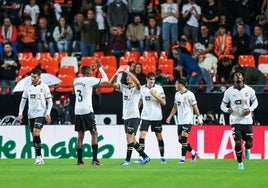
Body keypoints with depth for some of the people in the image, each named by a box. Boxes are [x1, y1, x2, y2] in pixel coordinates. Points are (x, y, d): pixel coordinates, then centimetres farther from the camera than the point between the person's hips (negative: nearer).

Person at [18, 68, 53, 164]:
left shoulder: (44, 87, -3)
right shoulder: (28, 88, 8)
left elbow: (49, 101, -1)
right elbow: (23, 101, 14)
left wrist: (48, 114, -11)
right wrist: (20, 114, 4)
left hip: (40, 114, -5)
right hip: (31, 115, 5)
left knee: (36, 133, -20)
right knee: (34, 136, 5)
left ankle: (39, 156, -16)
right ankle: (39, 158, 12)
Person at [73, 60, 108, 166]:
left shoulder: (76, 80, 12)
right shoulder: (89, 80, -6)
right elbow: (105, 79, 1)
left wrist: (91, 69, 38)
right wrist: (100, 68, 11)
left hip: (77, 110, 6)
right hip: (87, 110, -6)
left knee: (80, 135, 9)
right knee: (94, 133, 0)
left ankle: (79, 160, 6)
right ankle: (95, 159, -10)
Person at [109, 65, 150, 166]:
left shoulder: (136, 89, -4)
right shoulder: (123, 87, 12)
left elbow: (137, 82, -27)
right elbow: (111, 83, 4)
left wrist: (128, 71, -28)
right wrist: (117, 72, -10)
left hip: (134, 116, -7)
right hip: (126, 117, 7)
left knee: (129, 137, -13)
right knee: (132, 139, 9)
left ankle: (127, 160, -10)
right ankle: (145, 157, 18)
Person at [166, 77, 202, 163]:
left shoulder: (189, 94, -10)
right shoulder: (177, 94, 11)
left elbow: (195, 107, -7)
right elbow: (175, 107, 20)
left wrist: (199, 118, -8)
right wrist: (170, 116, 14)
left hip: (187, 120, -7)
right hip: (180, 121, 7)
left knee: (184, 138, -14)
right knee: (180, 139, 6)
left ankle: (183, 157, -10)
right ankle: (193, 153, 22)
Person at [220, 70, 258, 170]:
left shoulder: (249, 90, -3)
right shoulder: (228, 92, -4)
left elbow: (255, 102, 11)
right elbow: (223, 105, 5)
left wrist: (250, 109, -9)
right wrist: (227, 110, -19)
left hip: (247, 120, 1)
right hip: (235, 120, -1)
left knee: (249, 144, 0)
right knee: (238, 143, -12)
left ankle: (246, 149, 39)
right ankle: (240, 163, 10)